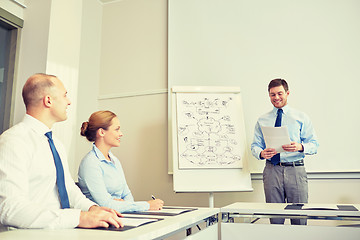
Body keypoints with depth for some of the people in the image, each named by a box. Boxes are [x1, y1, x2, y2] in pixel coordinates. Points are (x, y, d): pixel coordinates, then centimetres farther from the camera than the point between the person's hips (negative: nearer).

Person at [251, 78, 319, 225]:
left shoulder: (301, 118, 9)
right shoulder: (262, 120, 13)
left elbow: (314, 144, 4)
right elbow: (255, 146, 10)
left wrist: (300, 147, -18)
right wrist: (261, 153, -13)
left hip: (296, 170, -1)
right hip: (272, 170, 1)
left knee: (299, 217, 0)